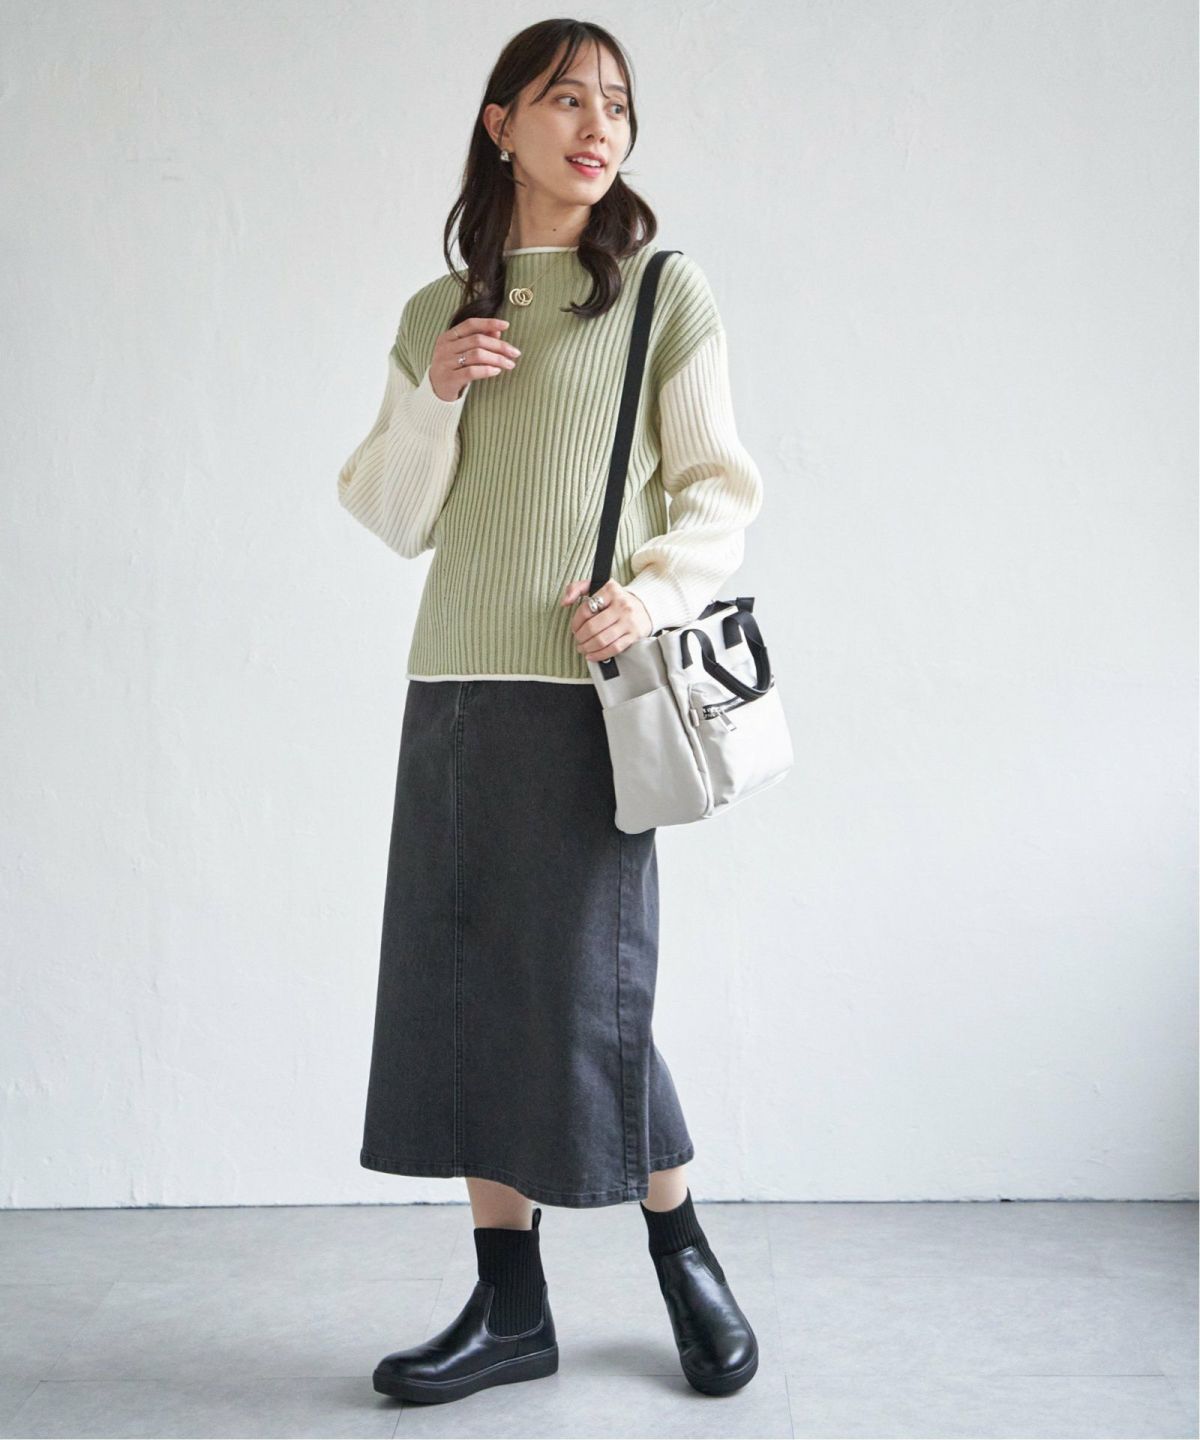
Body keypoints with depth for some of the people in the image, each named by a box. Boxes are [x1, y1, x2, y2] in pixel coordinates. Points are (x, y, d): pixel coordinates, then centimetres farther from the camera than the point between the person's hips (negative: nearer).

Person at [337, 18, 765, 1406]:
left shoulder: (665, 294, 3)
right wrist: (433, 396, -4)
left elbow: (723, 493, 0)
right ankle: (510, 1304, 17)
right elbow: (395, 519, 12)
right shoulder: (438, 313, 13)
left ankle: (684, 1254, 22)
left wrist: (652, 592, -17)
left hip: (583, 689, -4)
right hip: (453, 686, 4)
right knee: (462, 991, 5)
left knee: (587, 996, -3)